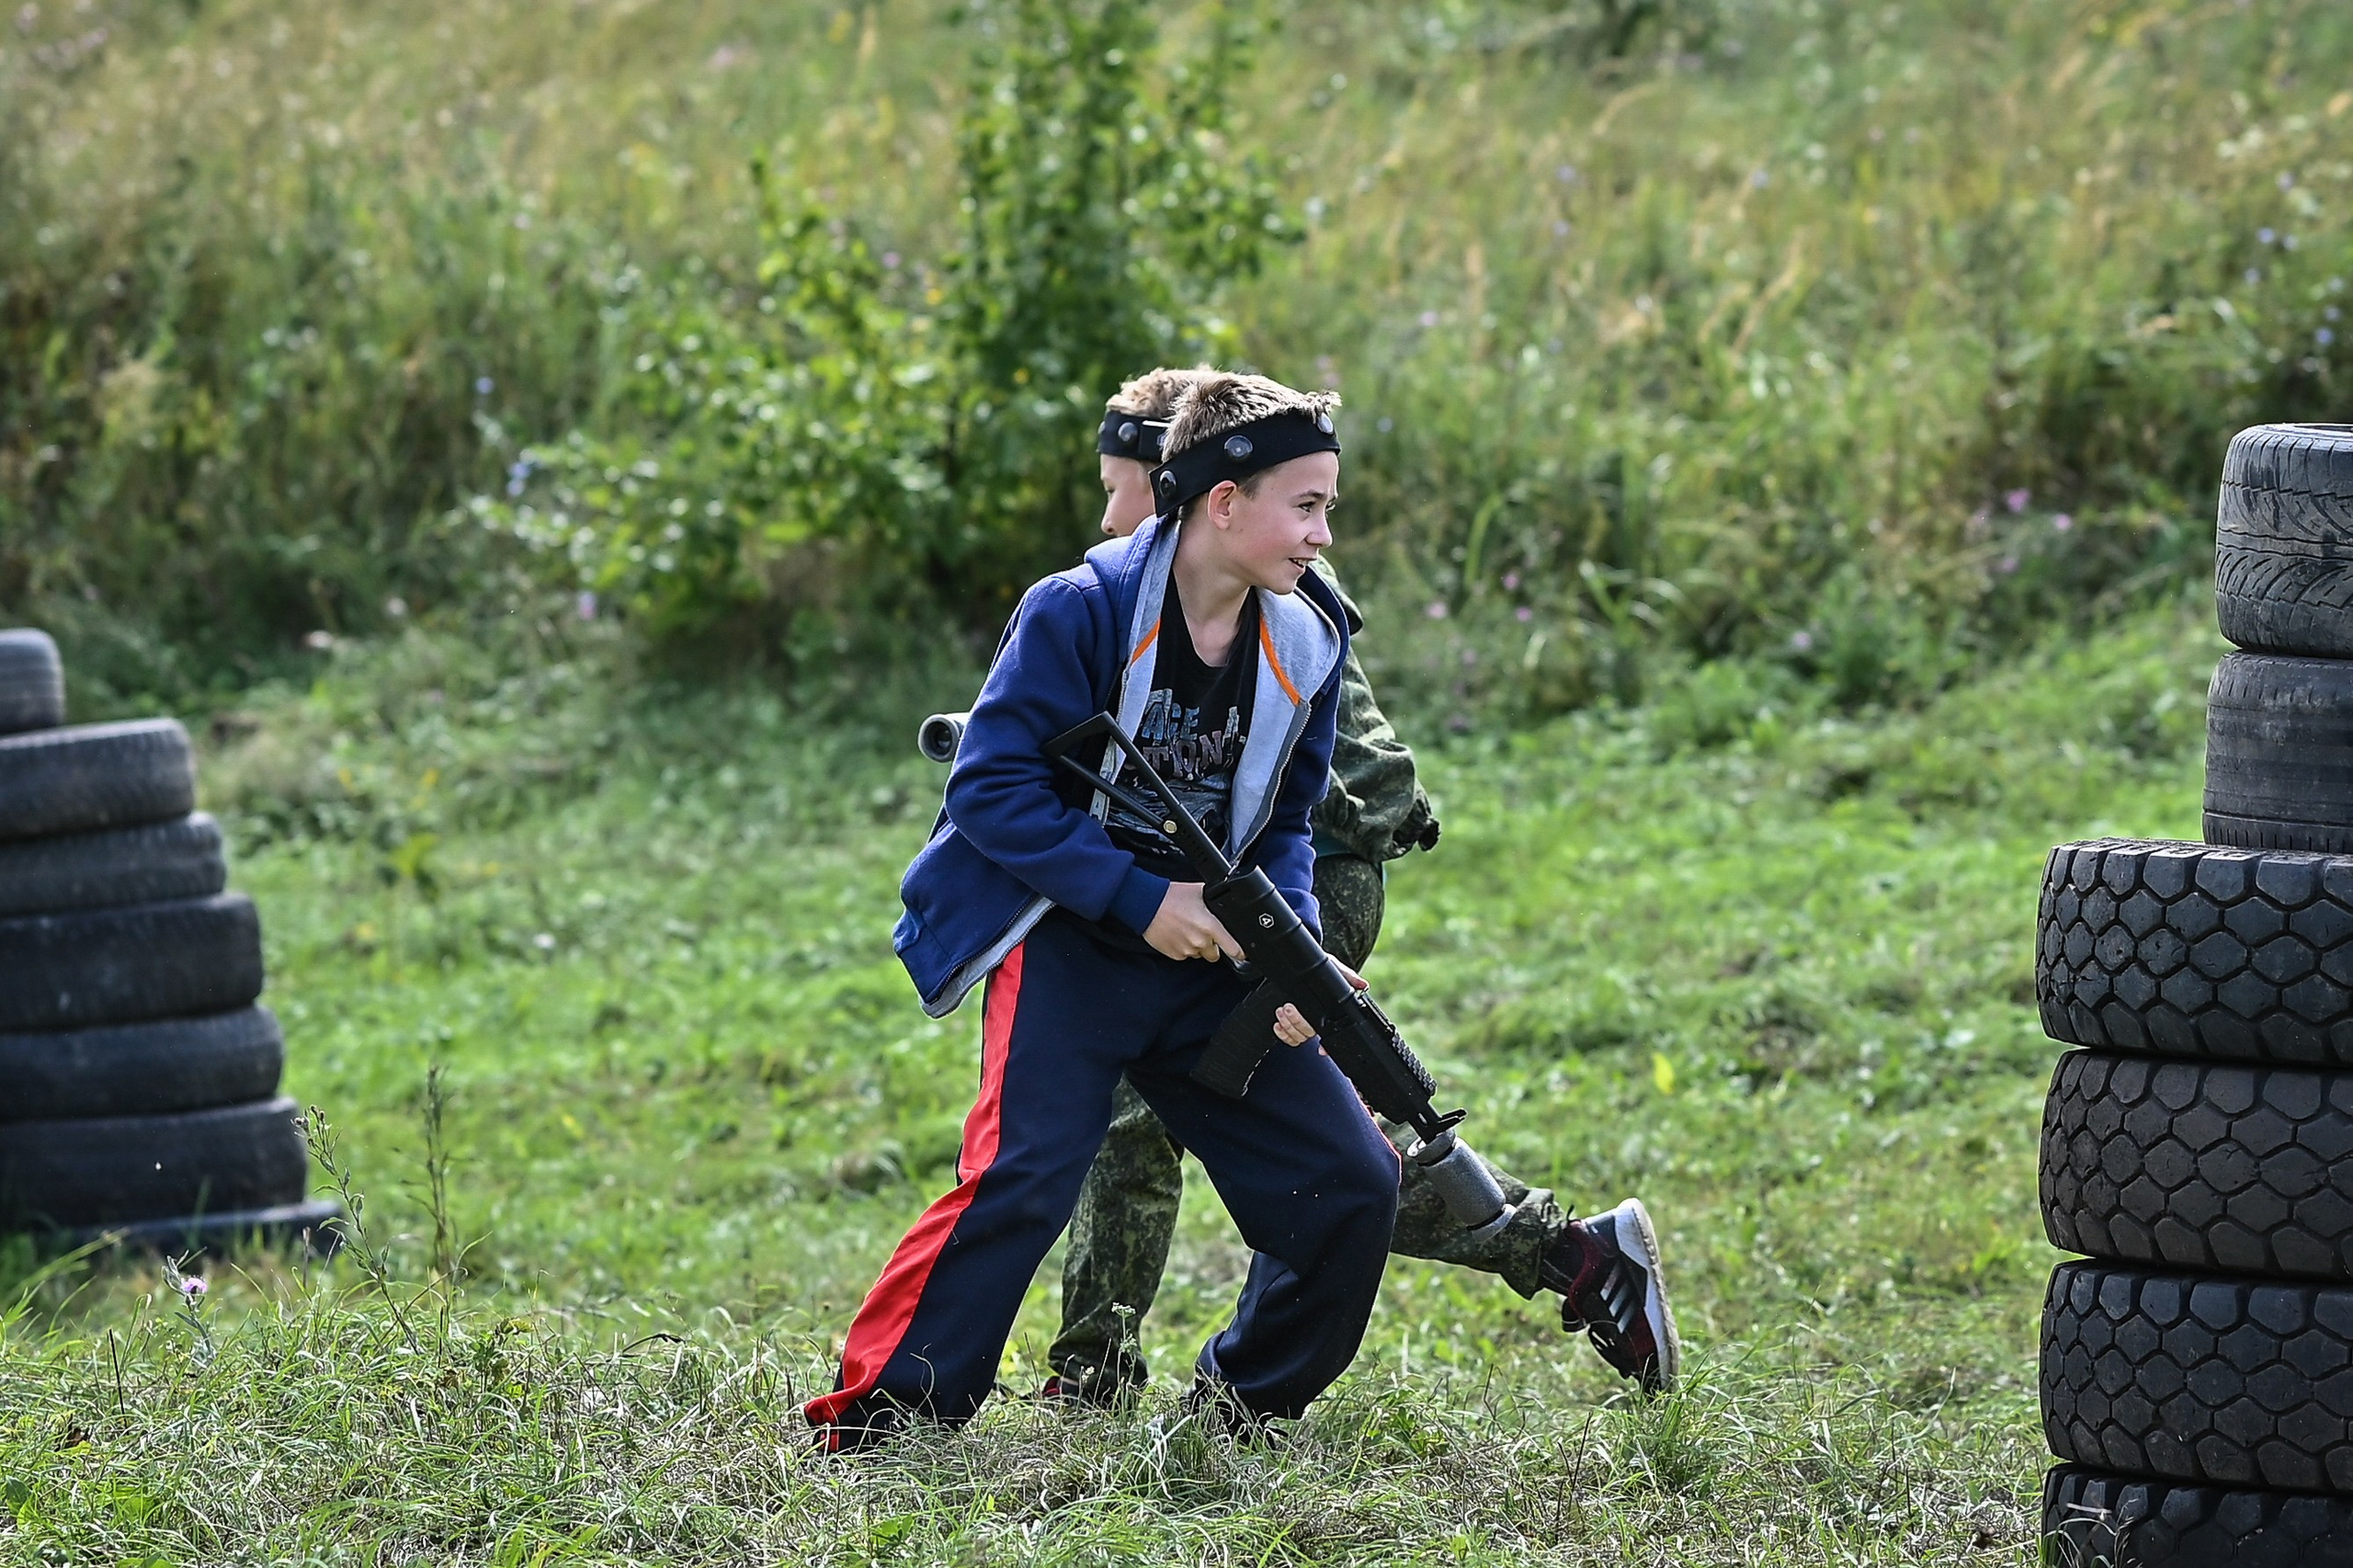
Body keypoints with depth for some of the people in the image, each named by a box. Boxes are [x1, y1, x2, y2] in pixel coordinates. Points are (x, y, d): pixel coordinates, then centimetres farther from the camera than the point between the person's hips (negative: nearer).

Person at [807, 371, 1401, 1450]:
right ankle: (871, 1432, -19)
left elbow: (1284, 827, 11)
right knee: (1023, 1176, -25)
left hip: (1204, 957, 6)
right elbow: (990, 786, -16)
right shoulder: (1080, 614, -15)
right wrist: (1141, 899, -20)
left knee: (1354, 1184, 1)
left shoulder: (1304, 643, 3)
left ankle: (1242, 1415, 20)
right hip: (1070, 946, -6)